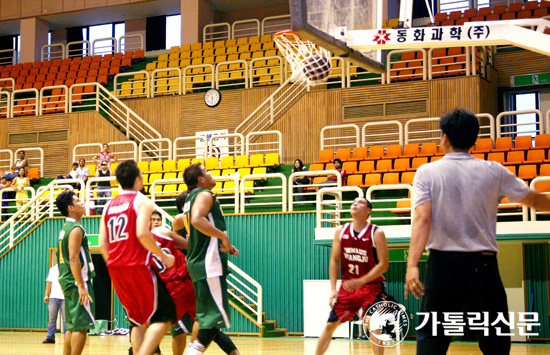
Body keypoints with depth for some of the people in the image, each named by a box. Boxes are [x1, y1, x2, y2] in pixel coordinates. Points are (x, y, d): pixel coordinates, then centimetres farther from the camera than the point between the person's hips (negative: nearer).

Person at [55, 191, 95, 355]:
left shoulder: (65, 228, 17)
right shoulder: (76, 229, -13)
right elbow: (73, 258, -22)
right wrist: (81, 286, -25)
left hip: (67, 281, 10)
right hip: (77, 281, -10)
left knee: (72, 326, 13)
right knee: (81, 326, -8)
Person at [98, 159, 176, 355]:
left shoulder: (109, 205, 14)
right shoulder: (142, 201, -5)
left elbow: (103, 244, 10)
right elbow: (142, 234, -19)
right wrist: (164, 256, -9)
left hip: (115, 268, 7)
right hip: (137, 266, -7)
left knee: (139, 319, 16)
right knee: (163, 315, -1)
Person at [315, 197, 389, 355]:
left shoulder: (376, 233, -12)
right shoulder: (340, 231, 0)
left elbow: (383, 264, -13)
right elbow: (334, 260, 4)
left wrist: (361, 281, -22)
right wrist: (333, 289, -4)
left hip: (372, 285, -4)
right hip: (348, 285, 4)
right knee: (330, 324, 5)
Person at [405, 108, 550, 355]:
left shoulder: (427, 172, -1)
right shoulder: (493, 171, 3)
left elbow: (422, 218, -14)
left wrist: (412, 264, -21)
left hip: (442, 263, 0)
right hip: (483, 264, 1)